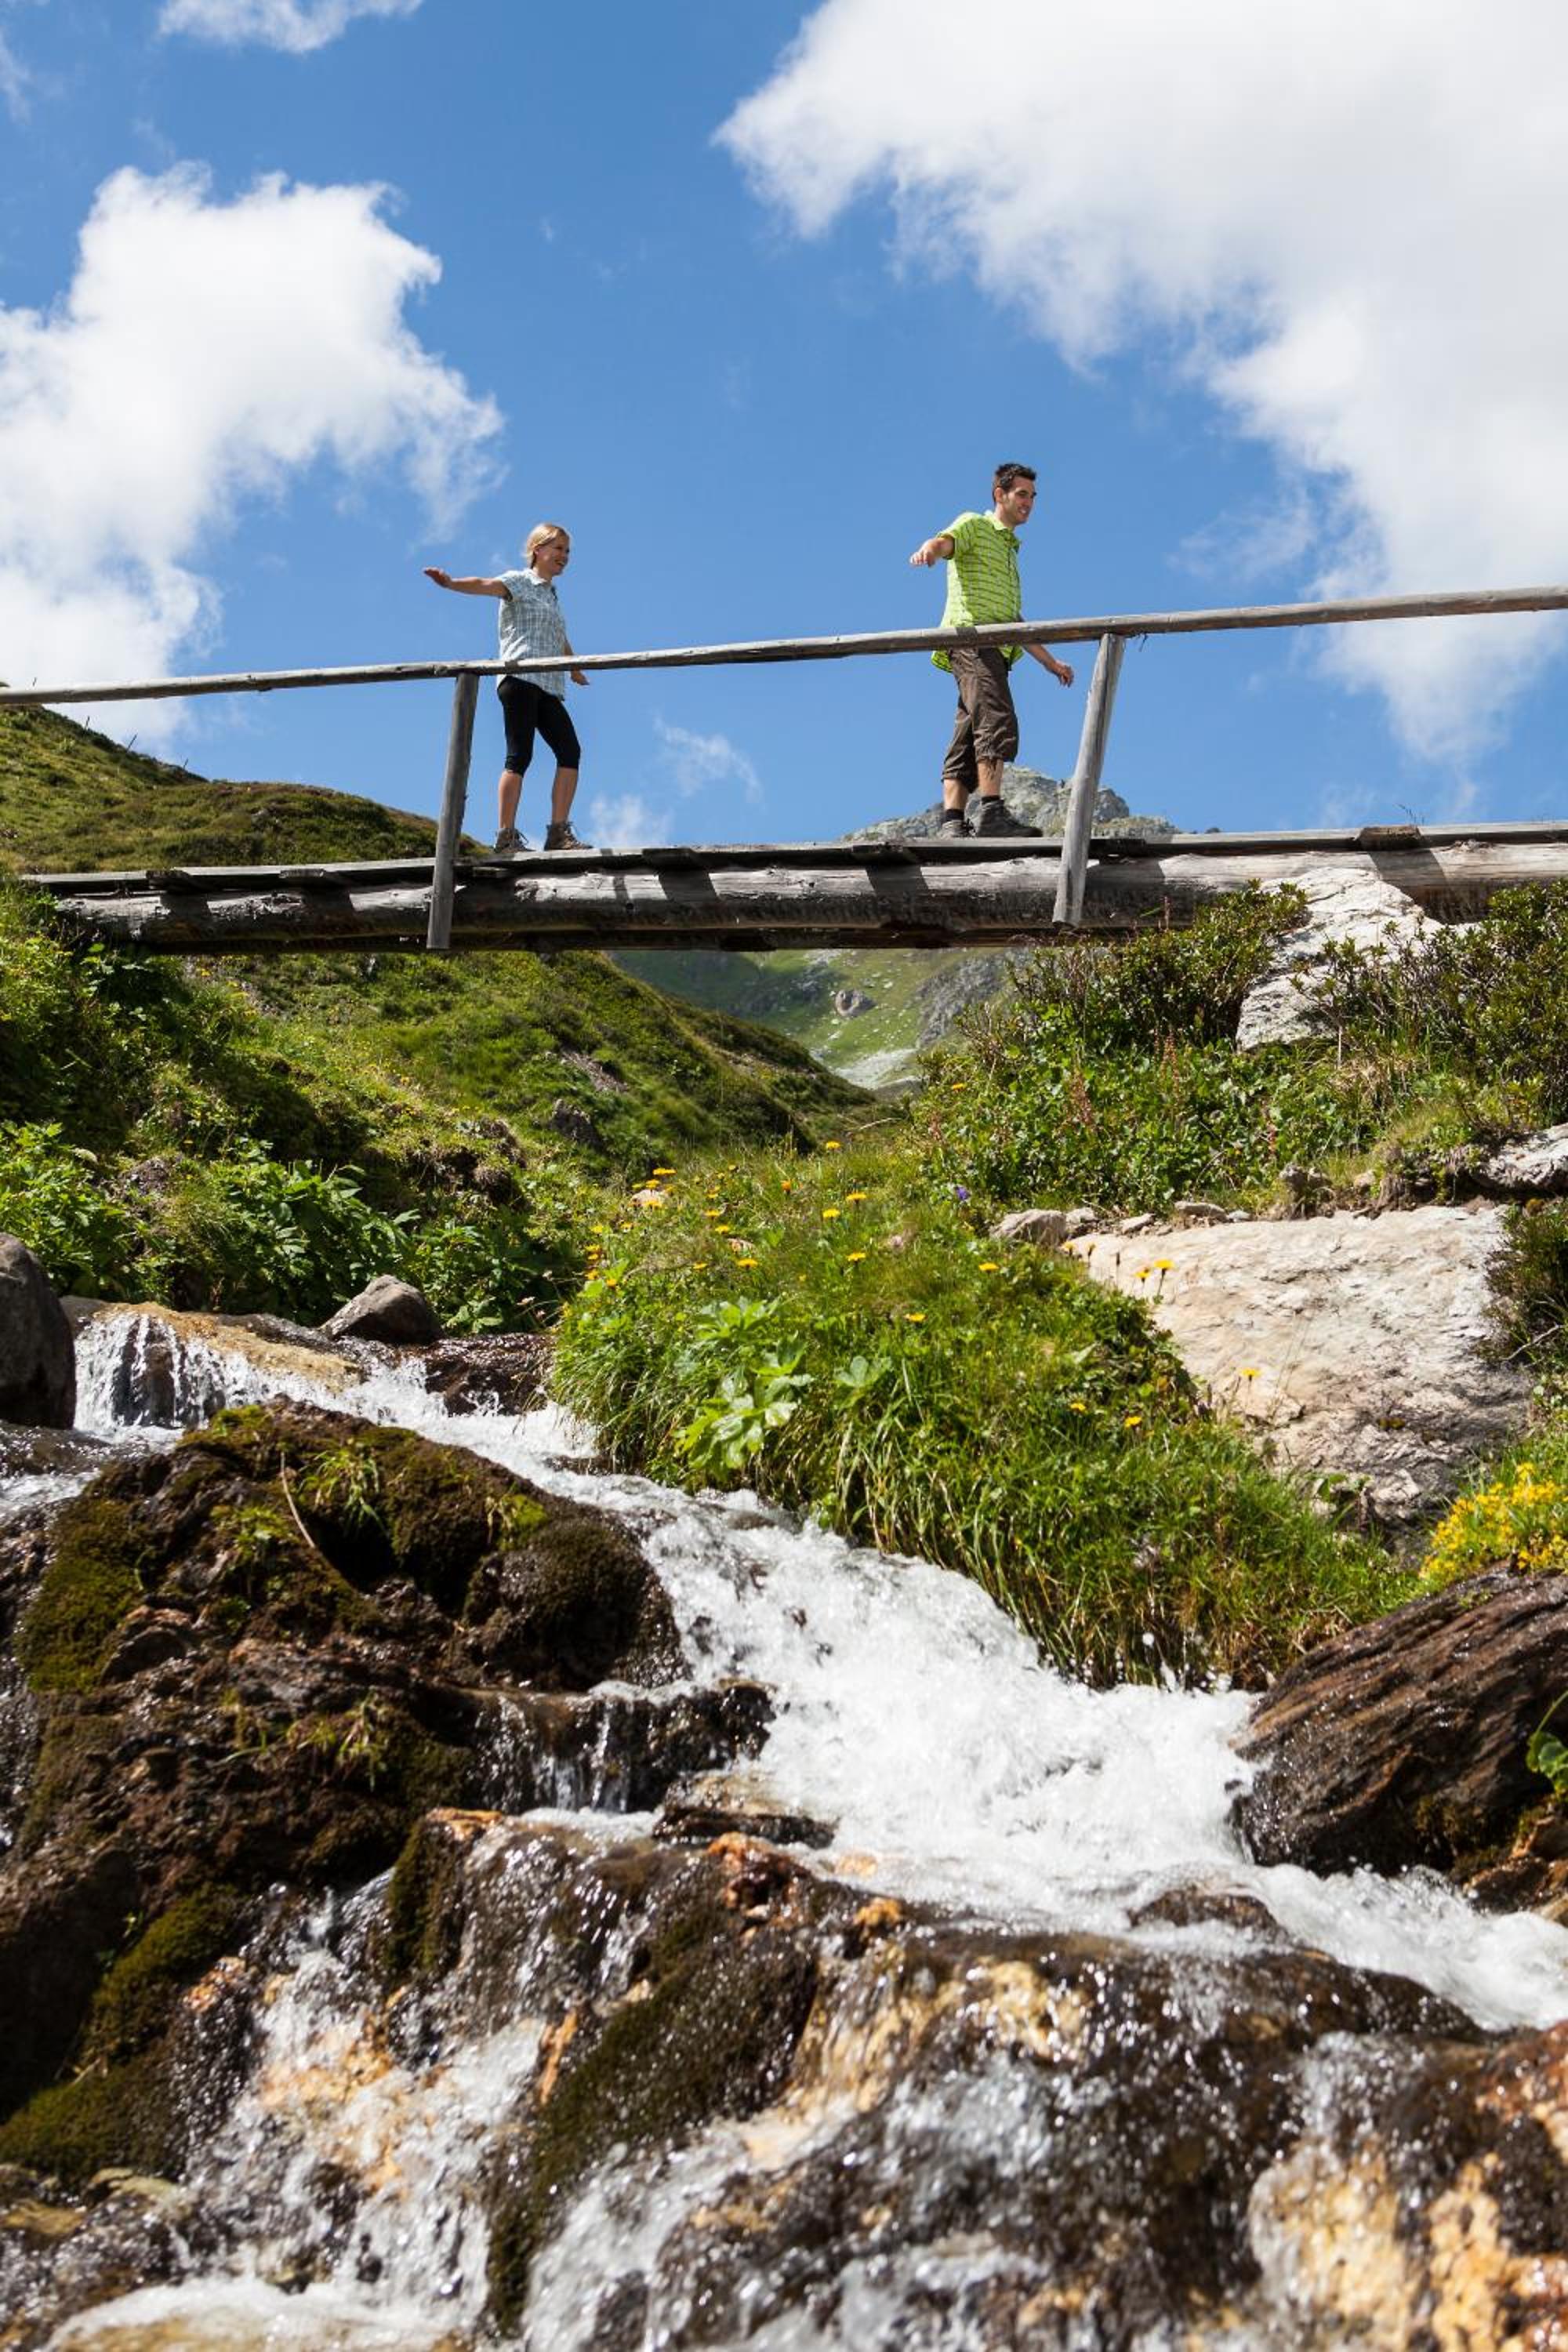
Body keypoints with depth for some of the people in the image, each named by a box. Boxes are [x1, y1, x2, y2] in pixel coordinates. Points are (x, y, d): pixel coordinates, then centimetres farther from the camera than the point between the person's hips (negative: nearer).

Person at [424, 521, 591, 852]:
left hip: (548, 687, 8)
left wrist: (576, 671, 58)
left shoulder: (552, 595, 27)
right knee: (519, 756, -14)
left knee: (570, 752, -5)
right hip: (520, 678, -8)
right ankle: (506, 837, -16)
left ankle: (559, 833, -6)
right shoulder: (520, 581, 6)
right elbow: (486, 586, -14)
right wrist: (450, 583, -33)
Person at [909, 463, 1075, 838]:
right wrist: (927, 550, -37)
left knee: (968, 738, -3)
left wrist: (1050, 661, 40)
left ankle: (950, 822, -11)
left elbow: (1013, 620, 40)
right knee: (997, 720, -24)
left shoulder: (1008, 552, 36)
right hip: (971, 634, -9)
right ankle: (992, 812, -34)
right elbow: (945, 542, -13)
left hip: (996, 648, 9)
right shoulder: (974, 525, 12)